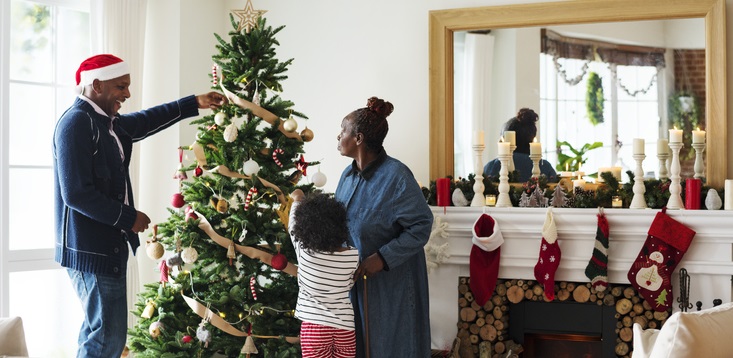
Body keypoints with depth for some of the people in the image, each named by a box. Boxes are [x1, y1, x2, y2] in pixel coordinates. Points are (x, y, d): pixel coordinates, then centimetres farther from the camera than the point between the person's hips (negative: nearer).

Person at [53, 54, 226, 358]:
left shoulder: (107, 122, 11)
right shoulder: (75, 123, -17)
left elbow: (147, 121, 30)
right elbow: (76, 194, -23)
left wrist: (195, 103, 28)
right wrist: (129, 218, -15)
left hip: (109, 245, 10)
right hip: (90, 249, -10)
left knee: (97, 332, 16)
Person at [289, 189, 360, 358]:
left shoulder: (304, 251, -11)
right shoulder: (353, 256, -7)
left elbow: (294, 224, 8)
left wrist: (297, 200, 26)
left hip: (314, 327, -2)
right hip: (345, 328, 2)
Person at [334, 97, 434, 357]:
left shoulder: (396, 175, -18)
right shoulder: (348, 175, 6)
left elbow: (421, 225, -18)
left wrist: (383, 258, -23)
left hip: (392, 284, -7)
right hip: (353, 279, 7)